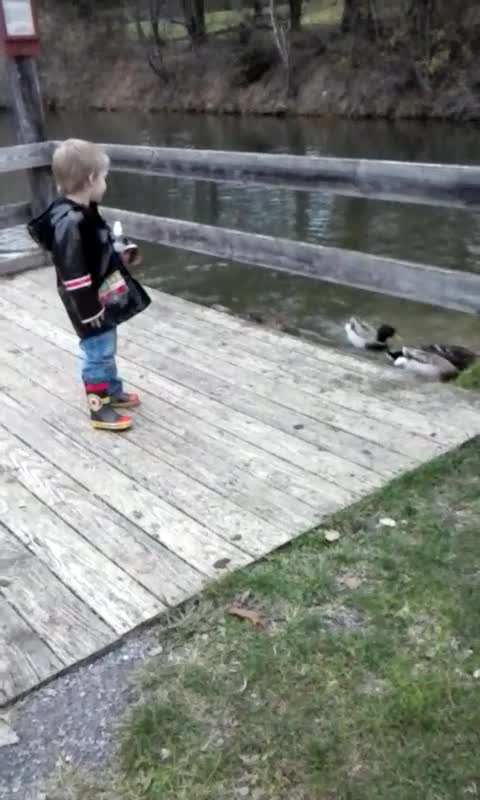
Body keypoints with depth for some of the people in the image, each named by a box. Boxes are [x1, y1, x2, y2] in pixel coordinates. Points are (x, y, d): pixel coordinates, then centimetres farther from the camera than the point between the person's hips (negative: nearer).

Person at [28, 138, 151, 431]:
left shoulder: (86, 211, 3)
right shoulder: (69, 223, -28)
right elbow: (72, 273, -28)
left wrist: (123, 250, 4)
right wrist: (88, 310, -24)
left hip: (105, 296, 10)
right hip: (90, 304, -10)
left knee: (108, 348, 23)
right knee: (98, 353, 2)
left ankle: (113, 391, 40)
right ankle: (100, 408, 15)